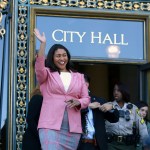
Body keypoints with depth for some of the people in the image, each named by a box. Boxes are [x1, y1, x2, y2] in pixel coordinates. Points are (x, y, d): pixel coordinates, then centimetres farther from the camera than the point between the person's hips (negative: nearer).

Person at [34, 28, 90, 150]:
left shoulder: (79, 76, 19)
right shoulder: (47, 74, 10)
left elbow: (86, 98, 16)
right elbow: (39, 66, -12)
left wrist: (78, 102, -8)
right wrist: (43, 43, -20)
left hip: (73, 127, 4)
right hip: (51, 125, -4)